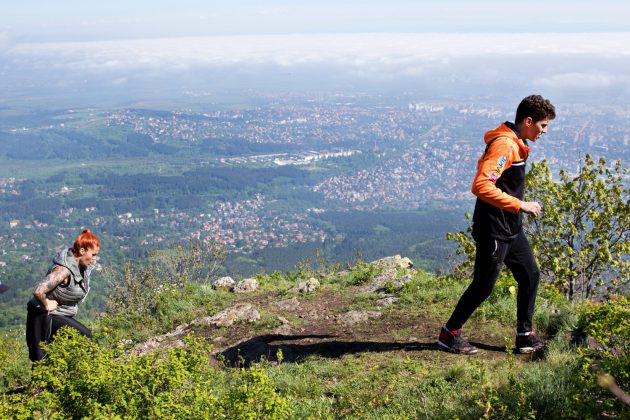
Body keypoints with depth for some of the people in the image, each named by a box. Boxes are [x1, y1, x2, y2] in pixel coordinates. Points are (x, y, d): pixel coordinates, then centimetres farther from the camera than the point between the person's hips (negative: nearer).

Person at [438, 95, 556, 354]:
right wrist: (520, 205, -25)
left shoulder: (515, 144, 11)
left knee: (530, 275, 13)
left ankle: (525, 336, 23)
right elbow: (481, 186, -31)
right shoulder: (504, 145, -21)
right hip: (493, 230, -10)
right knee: (484, 285, 0)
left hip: (511, 228, 10)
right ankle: (450, 334, 16)